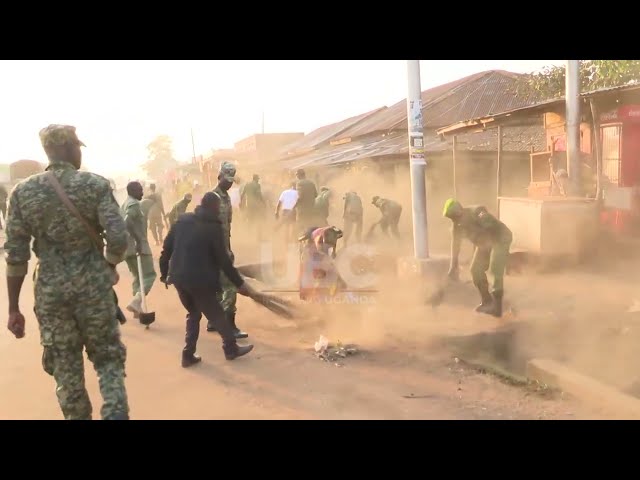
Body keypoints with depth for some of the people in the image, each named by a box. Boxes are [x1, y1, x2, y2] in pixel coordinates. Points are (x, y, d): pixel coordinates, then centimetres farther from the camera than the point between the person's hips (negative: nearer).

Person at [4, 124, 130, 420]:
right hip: (93, 285, -1)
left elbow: (15, 254, -1)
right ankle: (115, 412, -4)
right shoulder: (96, 184, -6)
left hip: (50, 290, 2)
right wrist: (109, 268, 8)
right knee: (108, 356, 13)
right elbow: (118, 237, -14)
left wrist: (14, 308, 4)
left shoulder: (23, 192, 1)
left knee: (64, 365, 15)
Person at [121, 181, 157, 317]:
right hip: (138, 246, -10)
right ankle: (136, 303, -20)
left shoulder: (126, 204, 19)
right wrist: (138, 240, -28)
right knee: (149, 275, -6)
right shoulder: (134, 204, -13)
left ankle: (138, 308, 13)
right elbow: (128, 222, -28)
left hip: (128, 247, 10)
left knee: (138, 277, 14)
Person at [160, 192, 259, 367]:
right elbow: (223, 259, -8)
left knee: (193, 313, 22)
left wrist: (164, 273, 18)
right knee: (216, 314, 13)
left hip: (179, 277, 5)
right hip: (200, 280, -5)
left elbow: (167, 248, 6)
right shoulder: (213, 227, -9)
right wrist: (239, 283, -1)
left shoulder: (183, 220, 5)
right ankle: (231, 348, 27)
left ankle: (188, 354, 19)